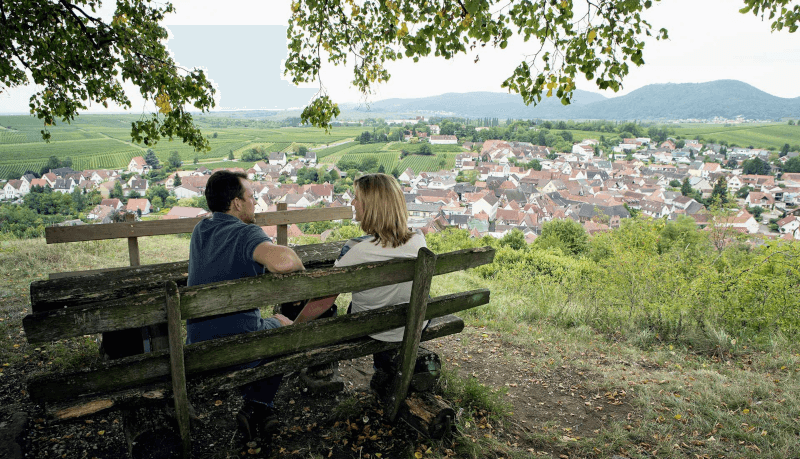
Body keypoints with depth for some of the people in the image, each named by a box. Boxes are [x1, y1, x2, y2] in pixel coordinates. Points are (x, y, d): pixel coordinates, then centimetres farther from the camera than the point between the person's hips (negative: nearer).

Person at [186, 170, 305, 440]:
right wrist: (298, 265, -20)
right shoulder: (246, 233, -22)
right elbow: (282, 261, -43)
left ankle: (255, 406, 38)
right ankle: (257, 406, 20)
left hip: (198, 348, 7)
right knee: (283, 326, 26)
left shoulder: (200, 230, 4)